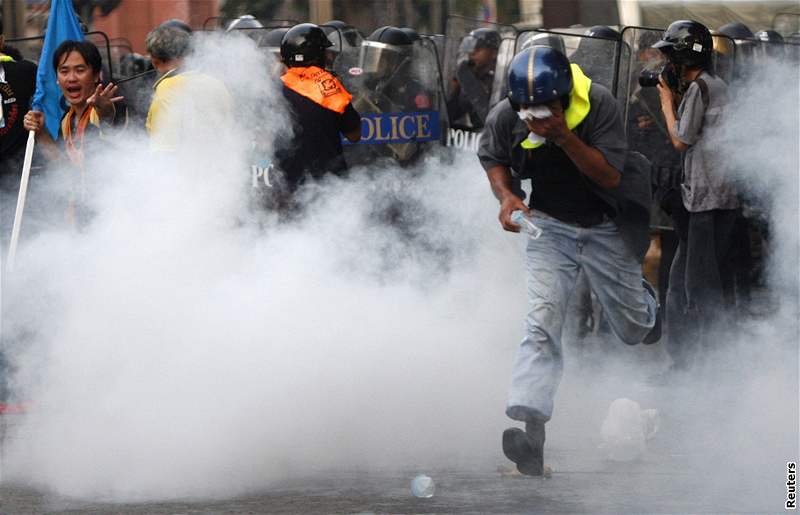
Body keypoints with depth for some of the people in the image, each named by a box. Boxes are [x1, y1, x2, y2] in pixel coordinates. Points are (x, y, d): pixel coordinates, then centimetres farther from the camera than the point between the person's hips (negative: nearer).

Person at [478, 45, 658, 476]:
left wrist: (562, 136, -39)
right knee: (543, 320, -22)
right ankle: (529, 422, -30)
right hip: (549, 226, 0)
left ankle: (645, 303, 57)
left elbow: (609, 177, -28)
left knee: (633, 331, 17)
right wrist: (505, 195, -16)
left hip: (604, 227, 0)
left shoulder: (598, 105, -26)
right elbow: (492, 158, 4)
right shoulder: (505, 118, -17)